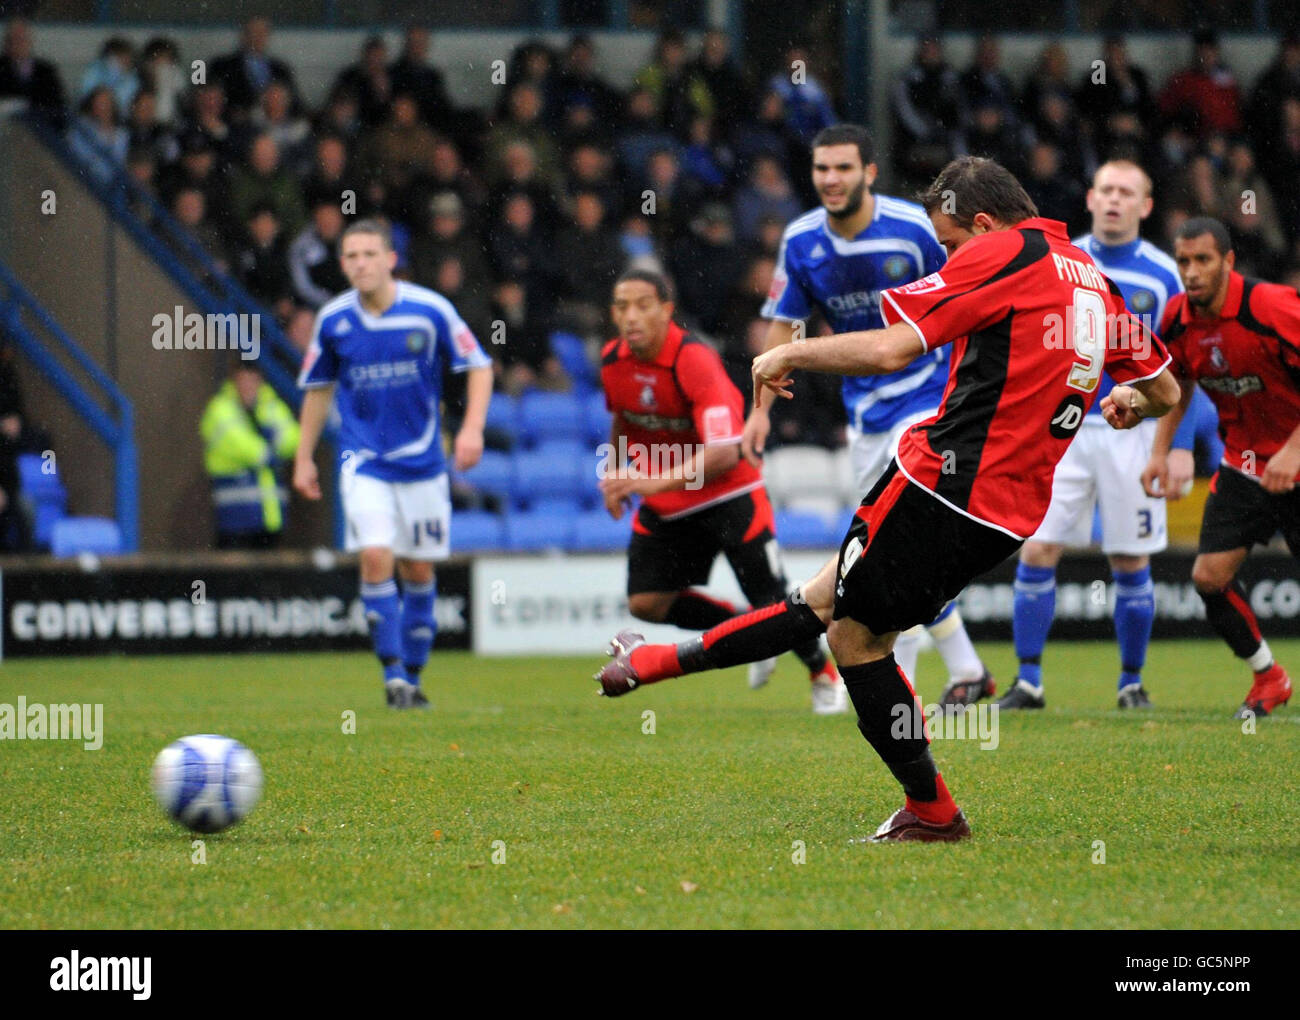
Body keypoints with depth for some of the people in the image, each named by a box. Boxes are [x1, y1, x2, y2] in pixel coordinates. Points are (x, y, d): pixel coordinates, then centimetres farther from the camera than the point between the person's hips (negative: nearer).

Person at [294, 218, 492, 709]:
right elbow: (318, 388, 13)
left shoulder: (430, 310, -9)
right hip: (363, 461, 0)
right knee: (375, 557, -17)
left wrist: (472, 427, -13)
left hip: (421, 461, 0)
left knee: (419, 571, 7)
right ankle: (393, 674, -10)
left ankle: (412, 676, 22)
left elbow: (479, 366, 1)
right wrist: (304, 458, 14)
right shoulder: (333, 319, -2)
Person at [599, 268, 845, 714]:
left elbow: (725, 454, -36)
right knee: (646, 603, -5)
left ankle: (824, 674, 27)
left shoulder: (695, 363, -28)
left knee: (773, 605, -3)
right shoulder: (612, 360, -7)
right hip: (664, 503, 6)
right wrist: (615, 476, 7)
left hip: (730, 492, -6)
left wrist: (659, 480, -47)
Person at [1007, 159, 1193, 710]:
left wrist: (1182, 446, -5)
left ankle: (1132, 681, 18)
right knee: (1037, 552, -8)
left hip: (1132, 435, -1)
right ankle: (1028, 681, -2)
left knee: (1130, 563, 3)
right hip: (1064, 431, 1)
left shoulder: (1163, 276, 0)